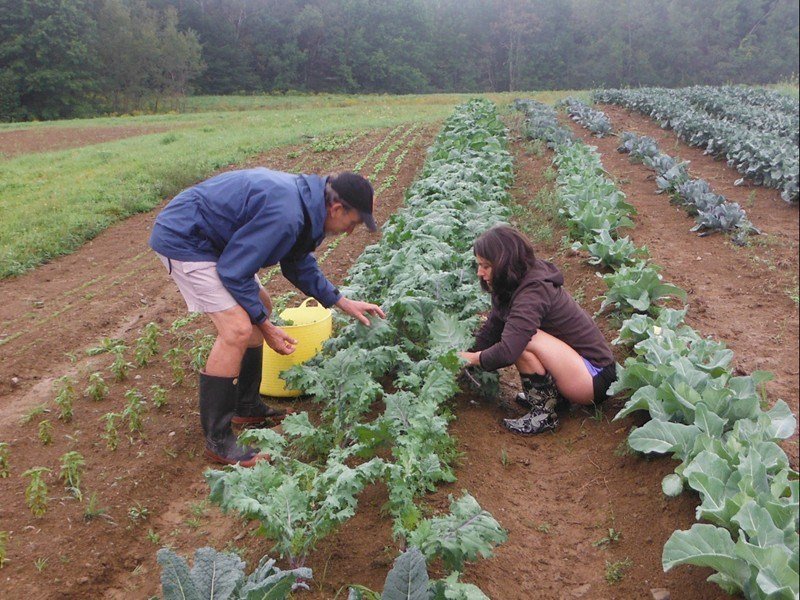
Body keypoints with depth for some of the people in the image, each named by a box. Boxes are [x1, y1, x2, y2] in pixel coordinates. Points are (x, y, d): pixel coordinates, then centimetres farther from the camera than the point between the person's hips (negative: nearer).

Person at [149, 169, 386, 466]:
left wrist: (343, 303, 14)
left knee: (260, 306, 15)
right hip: (182, 238, -11)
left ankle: (247, 408, 25)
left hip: (207, 236, 11)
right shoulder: (286, 215, -29)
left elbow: (298, 263, 17)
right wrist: (265, 327, -12)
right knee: (238, 328, -20)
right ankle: (218, 441, -9)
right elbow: (233, 272, -23)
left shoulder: (304, 197, 3)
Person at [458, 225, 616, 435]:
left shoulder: (532, 293, -26)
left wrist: (471, 358, -16)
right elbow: (490, 330, 6)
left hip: (595, 377, -9)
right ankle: (550, 392, 7)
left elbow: (506, 352, -33)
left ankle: (543, 413, -13)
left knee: (522, 341, -26)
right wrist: (463, 357, -3)